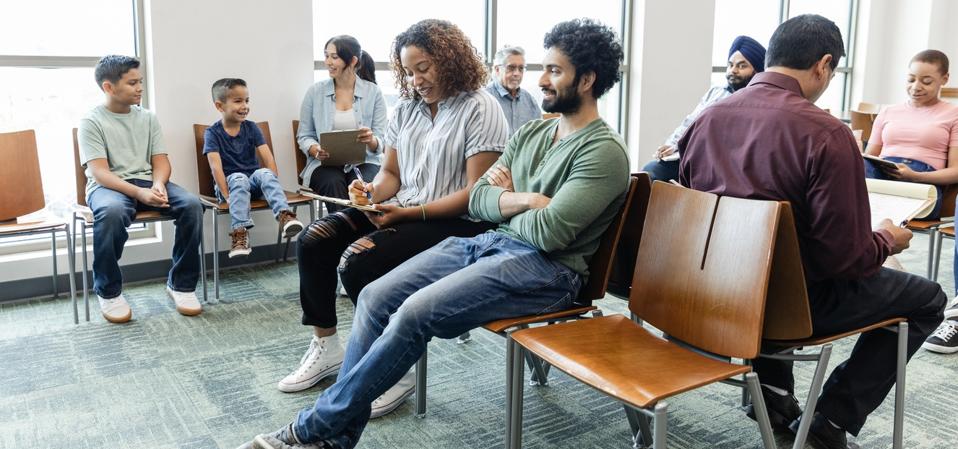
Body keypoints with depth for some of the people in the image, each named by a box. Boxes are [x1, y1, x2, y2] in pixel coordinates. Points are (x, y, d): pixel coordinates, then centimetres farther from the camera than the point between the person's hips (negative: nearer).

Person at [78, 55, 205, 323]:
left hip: (147, 182, 4)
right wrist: (139, 193, -29)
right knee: (111, 211, -40)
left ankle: (181, 284, -11)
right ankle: (108, 292, -17)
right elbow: (100, 172, -13)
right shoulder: (92, 122, -3)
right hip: (107, 186, -4)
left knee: (192, 204, -25)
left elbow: (160, 161, 7)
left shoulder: (148, 118, 11)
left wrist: (158, 185, -17)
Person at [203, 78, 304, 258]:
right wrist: (227, 196, -28)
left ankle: (284, 216, -49)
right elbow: (216, 166, -17)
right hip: (230, 183, -2)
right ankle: (240, 232, -46)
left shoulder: (251, 127, 4)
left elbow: (268, 157, -6)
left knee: (264, 173, -30)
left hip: (253, 180, 2)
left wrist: (272, 184, -20)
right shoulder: (212, 133, -5)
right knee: (239, 178, -35)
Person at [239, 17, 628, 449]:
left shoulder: (604, 151, -10)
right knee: (375, 297, -9)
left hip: (544, 268, -8)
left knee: (415, 314, -25)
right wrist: (523, 200, -9)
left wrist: (501, 201, -2)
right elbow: (477, 200, 10)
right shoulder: (532, 131, 16)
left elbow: (547, 232, -21)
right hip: (486, 243, 8)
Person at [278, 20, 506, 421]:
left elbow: (477, 193, -16)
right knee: (313, 240, -7)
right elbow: (391, 173, 17)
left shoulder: (480, 109, -10)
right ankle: (326, 347, 7)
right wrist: (371, 191, -8)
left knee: (358, 262, -27)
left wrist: (408, 213, -21)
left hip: (456, 223, -8)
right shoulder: (407, 108, 12)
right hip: (401, 210, 8)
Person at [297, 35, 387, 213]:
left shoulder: (373, 92, 3)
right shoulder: (315, 91, 6)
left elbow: (380, 142, 1)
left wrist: (371, 141, -24)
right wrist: (316, 150, -14)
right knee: (333, 183, -32)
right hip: (325, 163, 1)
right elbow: (304, 135, 8)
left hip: (363, 161, -1)